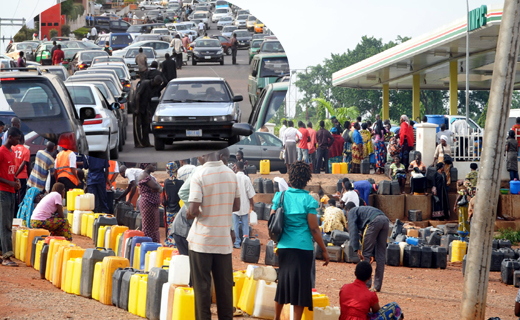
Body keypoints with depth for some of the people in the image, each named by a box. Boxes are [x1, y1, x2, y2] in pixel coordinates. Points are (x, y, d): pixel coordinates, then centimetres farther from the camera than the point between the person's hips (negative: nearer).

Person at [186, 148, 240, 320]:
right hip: (224, 240, 4)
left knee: (202, 286, 2)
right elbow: (236, 206, 10)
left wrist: (190, 214, 4)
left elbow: (193, 211, -18)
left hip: (201, 241, -4)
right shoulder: (231, 174, 1)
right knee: (224, 285, 10)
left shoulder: (199, 175, -14)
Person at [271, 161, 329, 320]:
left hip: (284, 247, 4)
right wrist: (324, 250, -2)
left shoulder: (281, 196, 1)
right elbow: (314, 229, -10)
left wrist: (277, 242, 19)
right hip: (303, 247, -4)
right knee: (300, 283, 2)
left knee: (283, 280, 18)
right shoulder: (308, 200, -9)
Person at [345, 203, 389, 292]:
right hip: (385, 220, 7)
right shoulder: (362, 209, 42)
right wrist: (372, 254, 38)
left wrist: (357, 249, -5)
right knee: (381, 255, 12)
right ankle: (377, 286, 16)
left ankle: (366, 283, 3)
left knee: (365, 253, 4)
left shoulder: (351, 212, 21)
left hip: (374, 221, -7)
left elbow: (353, 230, 2)